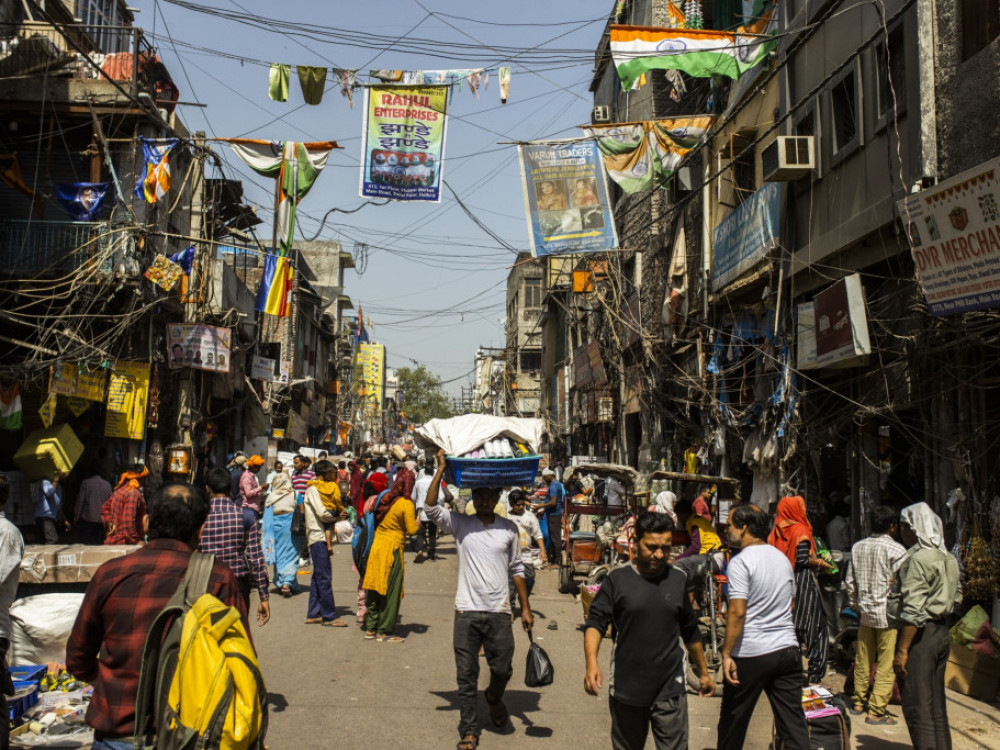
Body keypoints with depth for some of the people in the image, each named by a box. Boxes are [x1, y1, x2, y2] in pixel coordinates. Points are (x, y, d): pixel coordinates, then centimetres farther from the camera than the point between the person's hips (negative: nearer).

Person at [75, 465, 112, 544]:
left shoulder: (85, 483, -3)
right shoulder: (107, 484, 6)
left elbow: (80, 500, -4)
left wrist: (76, 517, 2)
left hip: (87, 518, -3)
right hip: (101, 520, 3)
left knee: (83, 543, -1)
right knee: (97, 543, 7)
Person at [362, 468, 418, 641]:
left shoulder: (386, 498, 6)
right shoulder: (406, 504, -12)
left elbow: (378, 521, 12)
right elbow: (412, 530, -12)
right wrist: (417, 523, 7)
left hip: (377, 545, 7)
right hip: (392, 549, -7)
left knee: (375, 588, 14)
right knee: (391, 591, 3)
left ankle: (371, 628, 21)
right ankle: (384, 632, 7)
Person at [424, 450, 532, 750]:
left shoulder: (509, 529, 6)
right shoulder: (459, 524, 2)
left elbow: (516, 570, 11)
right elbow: (431, 508, -13)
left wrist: (525, 608, 9)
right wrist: (441, 468, -15)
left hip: (499, 612, 1)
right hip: (466, 611, -1)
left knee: (503, 669, 4)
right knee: (466, 677, 5)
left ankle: (494, 698, 38)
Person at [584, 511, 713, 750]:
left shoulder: (679, 580, 5)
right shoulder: (617, 580, -3)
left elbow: (691, 632, 16)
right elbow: (595, 623, -8)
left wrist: (703, 673, 23)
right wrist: (592, 662, -25)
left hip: (670, 689, 1)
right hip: (626, 687, 0)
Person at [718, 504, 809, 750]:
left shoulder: (741, 561, -12)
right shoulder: (783, 558, 11)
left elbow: (737, 612, -18)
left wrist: (727, 654, -15)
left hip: (751, 654, -6)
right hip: (788, 649, 6)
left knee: (732, 722, 10)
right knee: (794, 723, 5)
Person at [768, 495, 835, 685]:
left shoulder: (775, 532, 6)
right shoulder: (801, 531, -11)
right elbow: (803, 559, -16)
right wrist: (820, 563, 0)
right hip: (803, 583, -6)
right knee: (814, 627, 1)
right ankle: (814, 675, -1)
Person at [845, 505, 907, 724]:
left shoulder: (858, 547, 6)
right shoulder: (896, 550, -11)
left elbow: (850, 581, 10)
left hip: (865, 610, 6)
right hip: (888, 613, -6)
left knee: (863, 659, 16)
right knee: (886, 664, -1)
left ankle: (858, 703, 25)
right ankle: (876, 711, -1)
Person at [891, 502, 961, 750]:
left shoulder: (918, 559, -17)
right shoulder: (948, 559, 11)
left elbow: (913, 611, -22)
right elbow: (956, 597, 15)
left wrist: (902, 651, -21)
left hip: (921, 636, -9)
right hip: (943, 633, 9)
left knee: (917, 707, -3)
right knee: (937, 704, 15)